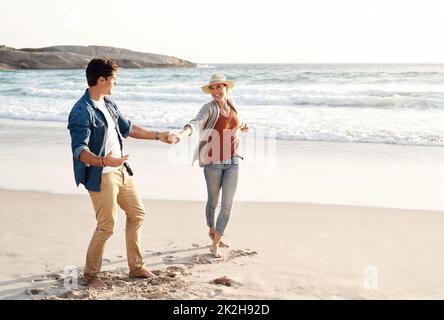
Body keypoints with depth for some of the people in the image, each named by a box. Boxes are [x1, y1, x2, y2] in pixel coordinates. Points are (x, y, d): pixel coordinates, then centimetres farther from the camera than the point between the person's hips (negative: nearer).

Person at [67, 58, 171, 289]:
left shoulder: (108, 104, 10)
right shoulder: (81, 112, -20)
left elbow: (127, 128, 24)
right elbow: (79, 150, -27)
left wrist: (157, 136, 25)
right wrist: (103, 161, -45)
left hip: (121, 170, 10)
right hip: (101, 175, -9)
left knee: (137, 214, 15)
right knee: (107, 226, -5)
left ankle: (136, 267, 28)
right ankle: (90, 274, 15)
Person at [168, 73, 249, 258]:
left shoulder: (231, 105, 5)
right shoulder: (209, 108, -13)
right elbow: (196, 123, -33)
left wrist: (241, 126, 40)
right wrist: (181, 134, -51)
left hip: (232, 161, 4)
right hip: (213, 162, -4)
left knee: (227, 204, -4)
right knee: (213, 201, 12)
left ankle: (215, 245, 5)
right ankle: (212, 231, 41)